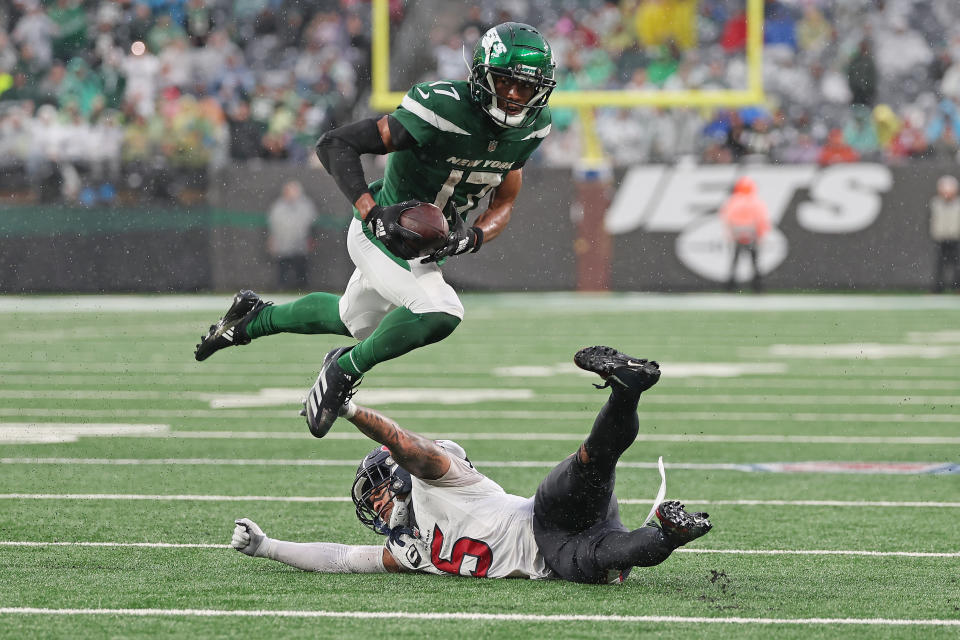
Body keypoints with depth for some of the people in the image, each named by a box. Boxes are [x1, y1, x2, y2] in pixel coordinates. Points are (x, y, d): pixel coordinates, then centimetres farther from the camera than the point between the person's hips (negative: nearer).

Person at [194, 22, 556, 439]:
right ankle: (343, 372, -7)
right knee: (439, 313, -30)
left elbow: (503, 204, 1)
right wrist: (372, 212, -39)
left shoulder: (530, 126, -11)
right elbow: (335, 145, -29)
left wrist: (470, 239, -21)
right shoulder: (443, 109, -32)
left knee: (357, 321, 28)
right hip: (385, 232, -8)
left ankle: (255, 318, 51)